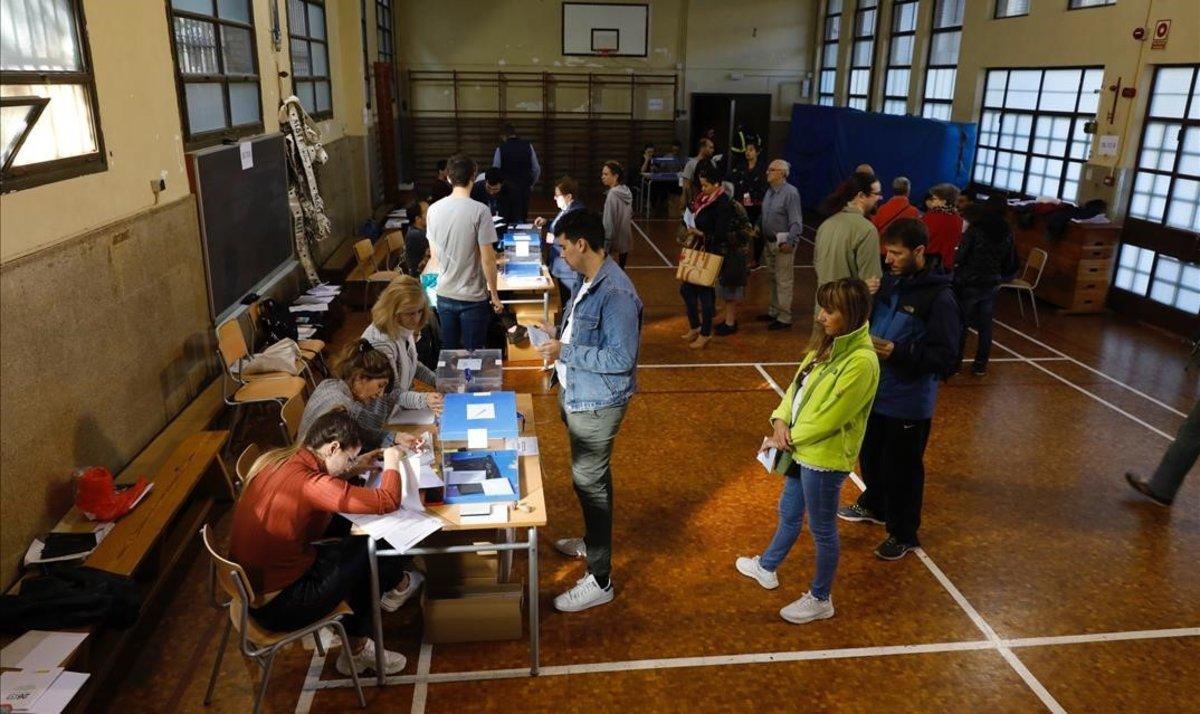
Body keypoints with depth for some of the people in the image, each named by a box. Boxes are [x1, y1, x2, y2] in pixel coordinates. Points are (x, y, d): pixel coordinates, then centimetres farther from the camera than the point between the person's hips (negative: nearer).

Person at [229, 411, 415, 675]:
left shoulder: (277, 460, -3)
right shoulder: (309, 483, -28)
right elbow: (387, 502, -29)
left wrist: (360, 466, 5)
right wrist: (392, 462, -10)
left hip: (251, 587, 9)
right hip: (278, 607, -9)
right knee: (383, 558, 2)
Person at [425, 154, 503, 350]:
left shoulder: (434, 209, -1)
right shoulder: (479, 210, -17)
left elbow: (433, 255, 8)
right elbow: (487, 258, -15)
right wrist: (494, 294, -3)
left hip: (444, 295, 5)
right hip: (473, 297, -5)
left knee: (448, 352, 16)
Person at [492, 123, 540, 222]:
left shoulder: (501, 149, -6)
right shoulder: (528, 146, 1)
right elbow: (537, 169, 3)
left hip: (509, 188, -3)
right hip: (525, 188, 3)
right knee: (522, 218, 13)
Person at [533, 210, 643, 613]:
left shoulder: (616, 293, -27)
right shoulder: (588, 281, 5)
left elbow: (621, 359, -28)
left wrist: (565, 352, -23)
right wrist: (558, 337, 5)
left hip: (597, 403, -10)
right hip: (577, 395, 10)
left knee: (590, 482, -1)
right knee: (588, 476, 24)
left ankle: (600, 581, 12)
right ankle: (593, 541, 46)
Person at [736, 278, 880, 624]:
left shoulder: (861, 362, -27)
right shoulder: (829, 345, 2)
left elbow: (829, 419, -24)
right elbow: (798, 385, 6)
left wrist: (789, 437, -12)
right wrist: (781, 420, -11)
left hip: (825, 458, -9)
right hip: (802, 450, 9)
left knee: (822, 529, 10)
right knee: (789, 514, 27)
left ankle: (820, 599, 31)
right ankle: (766, 568, 49)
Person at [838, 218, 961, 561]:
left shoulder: (939, 298, -19)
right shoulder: (890, 282, 1)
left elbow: (947, 359, -20)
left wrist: (898, 352, -28)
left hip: (909, 402, -7)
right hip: (875, 391, 7)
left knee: (902, 468, 7)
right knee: (870, 455, 24)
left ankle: (903, 534, 27)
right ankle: (873, 505, 48)